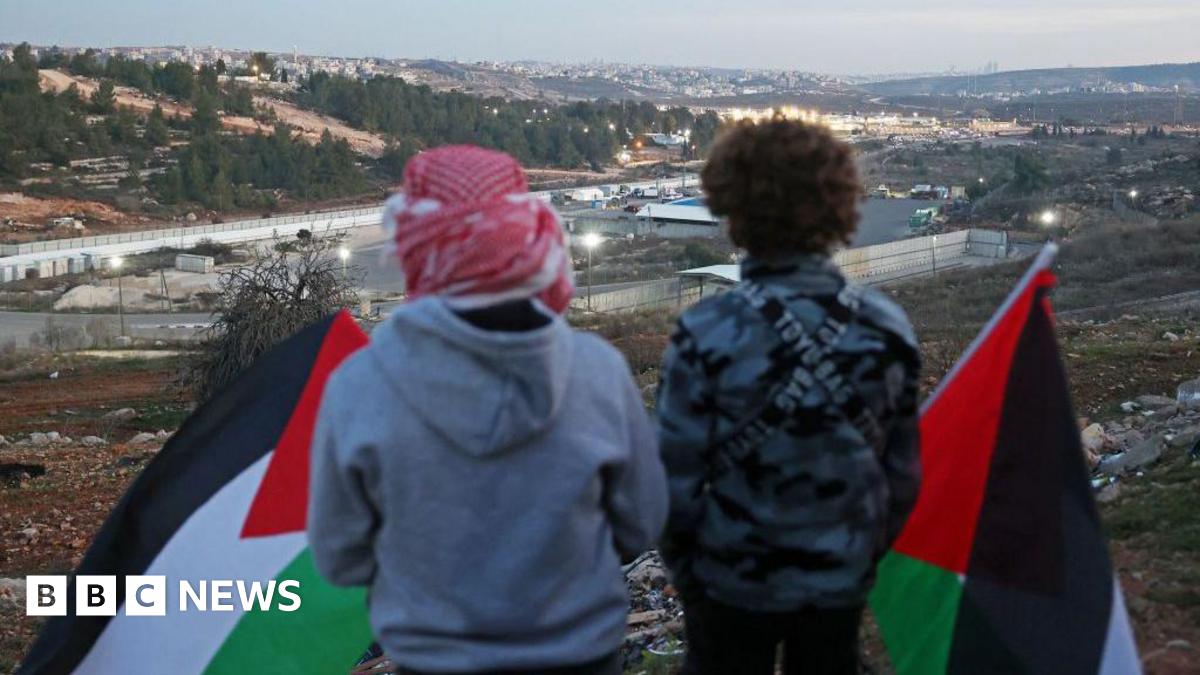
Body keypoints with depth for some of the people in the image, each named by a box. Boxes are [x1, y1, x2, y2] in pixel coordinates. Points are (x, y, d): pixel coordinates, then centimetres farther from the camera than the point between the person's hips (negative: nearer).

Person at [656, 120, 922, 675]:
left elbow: (678, 473, -15)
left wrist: (682, 566, 3)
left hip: (735, 581, -3)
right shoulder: (886, 327, -9)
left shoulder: (708, 333, -21)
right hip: (843, 577, 3)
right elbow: (904, 469, 0)